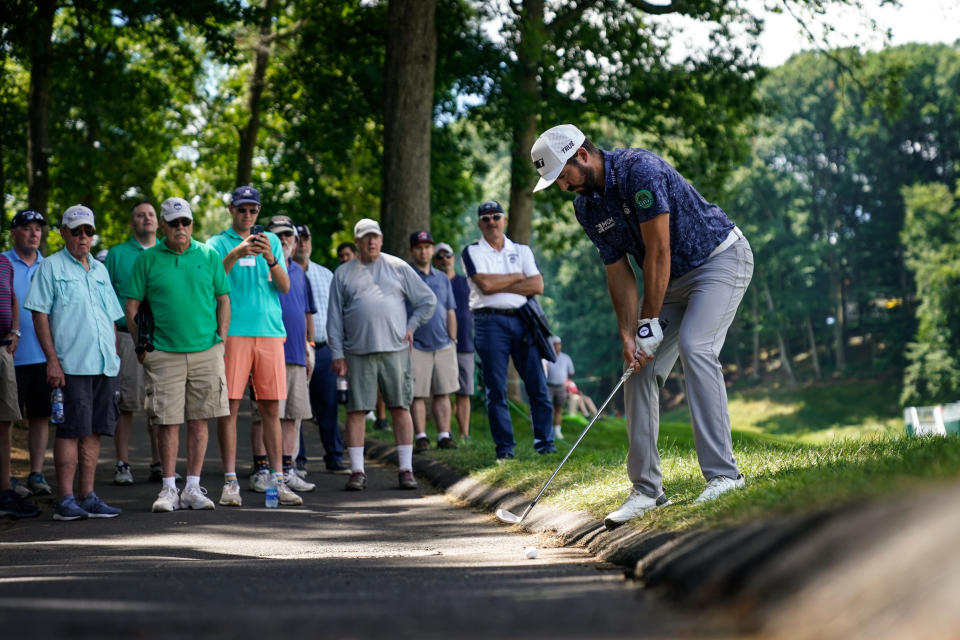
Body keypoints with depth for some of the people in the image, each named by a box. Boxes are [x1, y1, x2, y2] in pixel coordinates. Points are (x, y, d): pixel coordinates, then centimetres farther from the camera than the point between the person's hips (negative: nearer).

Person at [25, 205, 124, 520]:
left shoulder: (100, 270, 19)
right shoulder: (51, 267, 1)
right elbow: (40, 315, -5)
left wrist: (115, 356, 16)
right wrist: (52, 360, -13)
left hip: (105, 365, 6)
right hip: (71, 364, -6)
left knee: (94, 431, 6)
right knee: (71, 431, -6)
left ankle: (88, 496, 11)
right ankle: (65, 500, -3)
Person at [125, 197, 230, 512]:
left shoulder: (209, 256, 7)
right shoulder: (146, 259, 3)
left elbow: (223, 299, 12)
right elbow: (132, 305, 6)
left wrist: (220, 341, 4)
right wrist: (141, 346, 0)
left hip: (205, 351, 1)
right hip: (163, 354, -1)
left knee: (199, 421, 3)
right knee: (168, 422, -1)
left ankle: (193, 487, 10)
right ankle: (168, 488, 7)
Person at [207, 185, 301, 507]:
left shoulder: (271, 241, 15)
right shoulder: (218, 243, 7)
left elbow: (285, 287, 6)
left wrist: (270, 259, -11)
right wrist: (236, 254, -23)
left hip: (270, 332, 3)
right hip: (233, 332, -3)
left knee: (271, 409, 3)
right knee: (229, 406, -4)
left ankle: (278, 480, 5)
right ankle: (230, 481, -1)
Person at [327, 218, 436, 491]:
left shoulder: (398, 267, 9)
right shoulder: (343, 274, 10)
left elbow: (428, 300, 15)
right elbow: (334, 317, 8)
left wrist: (411, 326, 6)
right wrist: (337, 353, 1)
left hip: (395, 349, 0)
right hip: (357, 353, 0)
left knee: (400, 408, 0)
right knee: (356, 411, -2)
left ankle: (406, 469, 4)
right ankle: (357, 471, 3)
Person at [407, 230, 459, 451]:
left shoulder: (442, 278, 16)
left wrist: (453, 340, 12)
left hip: (443, 345, 4)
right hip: (416, 346, -4)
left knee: (443, 393, 3)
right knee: (417, 394, -3)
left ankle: (444, 436, 7)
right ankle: (420, 437, 2)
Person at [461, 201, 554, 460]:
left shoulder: (522, 251, 15)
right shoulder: (472, 252, 7)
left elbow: (537, 285, 0)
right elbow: (484, 283, -11)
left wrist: (500, 286, -6)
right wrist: (518, 277, 1)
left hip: (523, 321, 3)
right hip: (490, 322, -2)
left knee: (538, 386, -1)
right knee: (496, 390, -3)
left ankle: (545, 443, 5)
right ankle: (505, 448, 1)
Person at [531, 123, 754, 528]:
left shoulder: (640, 169, -26)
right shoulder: (587, 207, 0)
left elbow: (658, 252, -24)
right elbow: (618, 272, 1)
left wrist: (650, 322, -19)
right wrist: (628, 334, -11)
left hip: (721, 258, -8)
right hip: (671, 280, 8)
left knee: (694, 346, -28)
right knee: (638, 369, -1)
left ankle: (723, 472, -28)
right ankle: (647, 489, 4)